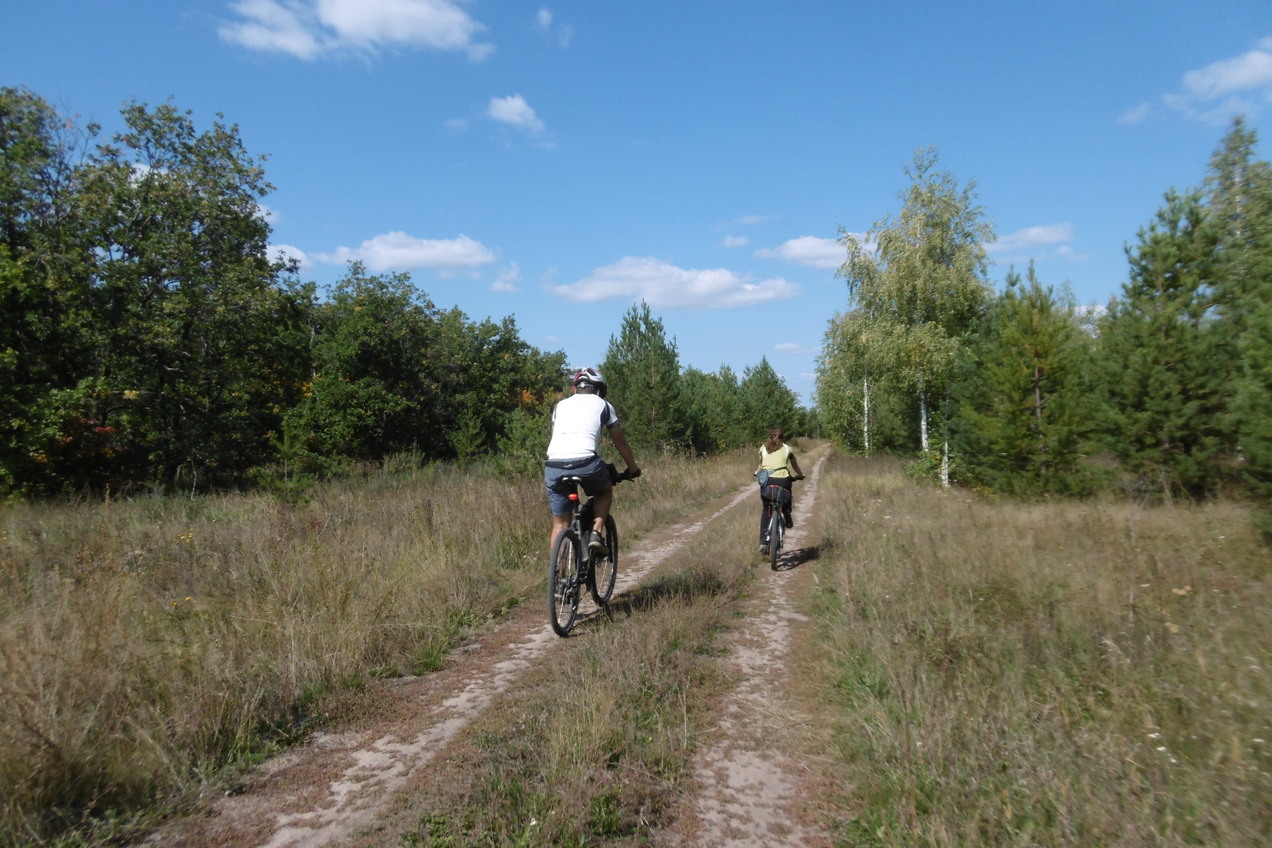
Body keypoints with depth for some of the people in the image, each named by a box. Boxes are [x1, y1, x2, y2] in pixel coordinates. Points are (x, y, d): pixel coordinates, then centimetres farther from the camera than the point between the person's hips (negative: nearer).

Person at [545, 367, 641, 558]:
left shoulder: (560, 405, 26)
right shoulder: (603, 405, 19)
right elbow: (621, 443, 25)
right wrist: (633, 468, 40)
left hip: (554, 466, 3)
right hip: (586, 463, -2)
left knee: (560, 524, 15)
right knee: (605, 490, 30)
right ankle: (596, 533, 11)